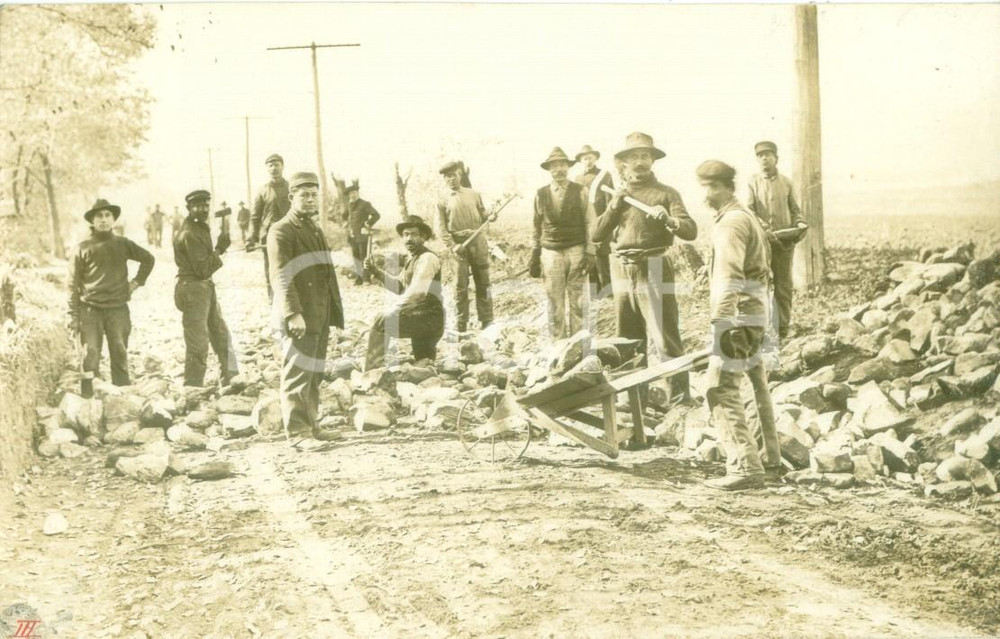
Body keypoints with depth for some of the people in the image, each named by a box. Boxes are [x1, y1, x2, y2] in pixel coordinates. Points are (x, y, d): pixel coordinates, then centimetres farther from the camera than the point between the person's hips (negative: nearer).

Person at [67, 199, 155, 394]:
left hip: (118, 310, 2)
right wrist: (74, 316, -3)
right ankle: (88, 399, -3)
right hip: (90, 310, -2)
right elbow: (73, 285, 2)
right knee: (90, 358, -6)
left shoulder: (123, 244, 6)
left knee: (120, 356, 6)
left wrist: (137, 282, 10)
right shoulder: (83, 248, 1)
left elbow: (148, 259, 22)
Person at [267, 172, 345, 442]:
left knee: (314, 374, 13)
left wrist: (332, 314, 21)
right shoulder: (281, 232, -8)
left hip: (320, 316, 9)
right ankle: (296, 432, -4)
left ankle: (311, 426, 21)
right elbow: (281, 277, -17)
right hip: (299, 318, -9)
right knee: (297, 374, -7)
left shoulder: (315, 229, 20)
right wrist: (293, 314, -25)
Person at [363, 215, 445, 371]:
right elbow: (399, 286, 15)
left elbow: (417, 292, -28)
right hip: (421, 318, 10)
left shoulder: (427, 259, -15)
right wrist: (377, 272, 1)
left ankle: (373, 373, -17)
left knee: (381, 324, -17)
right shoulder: (412, 258, 14)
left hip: (428, 318, -10)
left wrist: (391, 311, -33)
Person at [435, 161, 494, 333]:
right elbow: (441, 228, -2)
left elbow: (483, 216, 15)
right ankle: (461, 325, 5)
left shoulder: (474, 195, 10)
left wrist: (490, 217, -9)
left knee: (483, 283, 4)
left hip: (478, 242, 2)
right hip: (459, 244, -2)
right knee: (461, 287, -1)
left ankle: (487, 322, 10)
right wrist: (452, 246, -14)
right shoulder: (443, 201, 4)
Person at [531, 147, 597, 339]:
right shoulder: (541, 194, 5)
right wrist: (535, 254, 13)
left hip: (576, 251, -1)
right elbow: (537, 226, 12)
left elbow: (590, 223, 1)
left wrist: (590, 252, -5)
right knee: (555, 302, 1)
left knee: (577, 300, 1)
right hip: (551, 252, 1)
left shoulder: (580, 192, 0)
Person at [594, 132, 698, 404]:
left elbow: (691, 231, -10)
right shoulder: (616, 195, 15)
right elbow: (597, 234, 7)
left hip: (653, 271, -5)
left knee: (665, 338, -9)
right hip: (621, 272, 5)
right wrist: (614, 207, -7)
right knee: (628, 340, 12)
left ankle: (680, 397, -6)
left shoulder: (665, 193, 1)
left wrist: (669, 220, -29)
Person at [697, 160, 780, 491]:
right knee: (757, 386, 19)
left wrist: (722, 321, -29)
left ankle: (744, 466, -19)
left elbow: (729, 276, -23)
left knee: (721, 389, -14)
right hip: (756, 313, 11)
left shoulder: (731, 221, -12)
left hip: (737, 314, -11)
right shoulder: (748, 217, 20)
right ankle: (770, 461, 29)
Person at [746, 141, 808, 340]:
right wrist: (766, 231, -21)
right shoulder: (753, 182, 3)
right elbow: (749, 212, -7)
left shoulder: (786, 183, 10)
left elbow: (795, 210, 16)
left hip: (785, 242, 2)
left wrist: (800, 224, -7)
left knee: (783, 286, 5)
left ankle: (783, 328, 11)